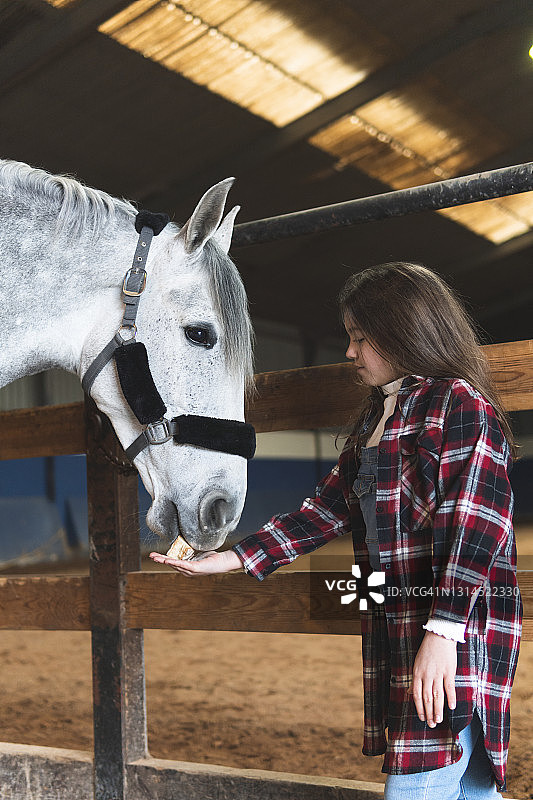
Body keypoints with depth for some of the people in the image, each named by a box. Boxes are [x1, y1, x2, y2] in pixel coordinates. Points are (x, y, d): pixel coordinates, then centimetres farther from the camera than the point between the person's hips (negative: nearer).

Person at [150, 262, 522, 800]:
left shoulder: (461, 404, -8)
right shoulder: (375, 419, 20)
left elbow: (477, 526, -17)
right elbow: (328, 509, 18)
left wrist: (442, 632, -25)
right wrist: (231, 559, 12)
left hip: (458, 631, -8)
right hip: (392, 632, 9)